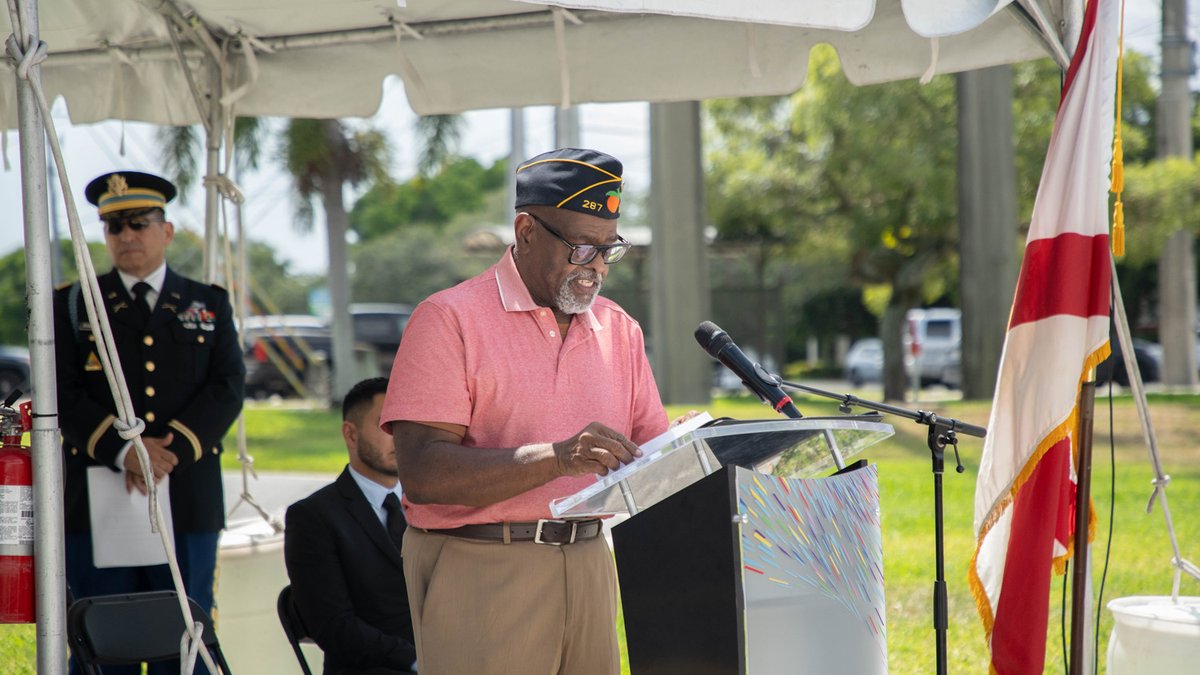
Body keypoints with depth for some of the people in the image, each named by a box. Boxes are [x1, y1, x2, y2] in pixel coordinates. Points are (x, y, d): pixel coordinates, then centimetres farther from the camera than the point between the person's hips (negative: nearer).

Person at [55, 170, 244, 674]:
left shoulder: (209, 305, 14)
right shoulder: (72, 305, 11)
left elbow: (228, 388, 1)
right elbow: (63, 395, -1)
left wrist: (171, 448, -14)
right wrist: (123, 449, -16)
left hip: (188, 501, 1)